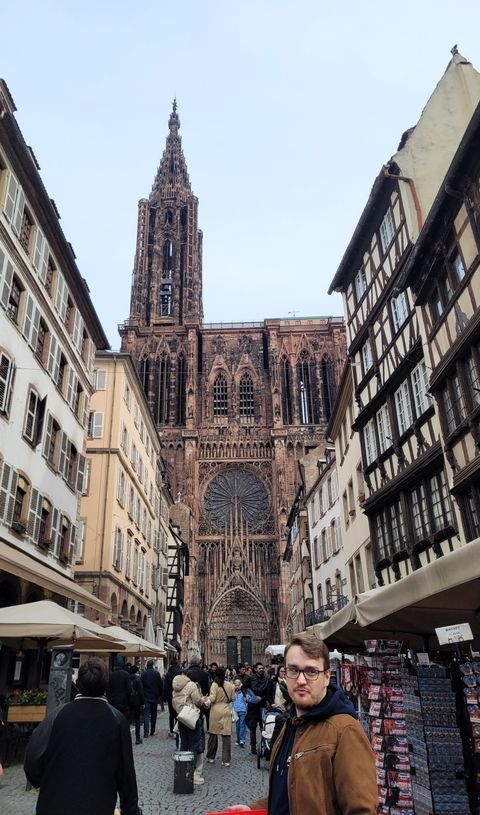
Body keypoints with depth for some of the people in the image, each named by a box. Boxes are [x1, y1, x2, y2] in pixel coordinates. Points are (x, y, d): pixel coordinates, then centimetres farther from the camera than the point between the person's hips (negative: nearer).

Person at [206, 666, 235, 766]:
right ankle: (226, 760, 5)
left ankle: (211, 757, 25)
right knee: (226, 735, 5)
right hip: (226, 711, 2)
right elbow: (232, 698, 8)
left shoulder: (214, 684, -11)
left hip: (215, 710, -2)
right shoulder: (230, 685, 0)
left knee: (213, 734, 13)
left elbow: (212, 698, -16)